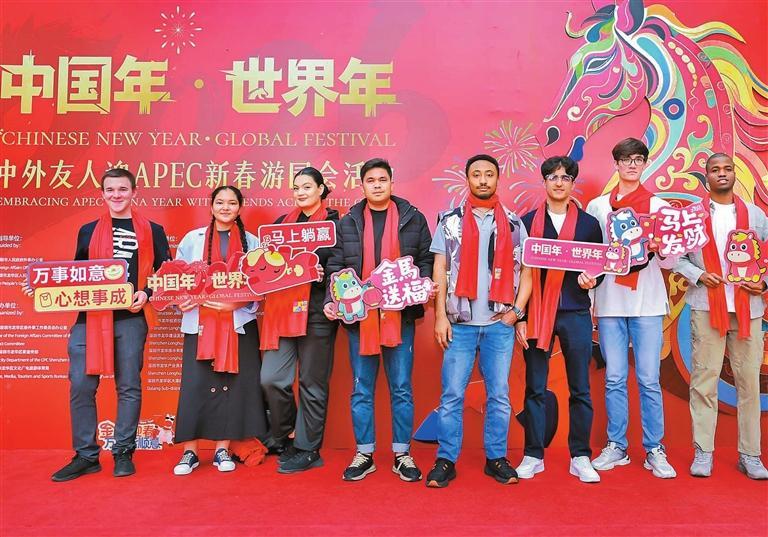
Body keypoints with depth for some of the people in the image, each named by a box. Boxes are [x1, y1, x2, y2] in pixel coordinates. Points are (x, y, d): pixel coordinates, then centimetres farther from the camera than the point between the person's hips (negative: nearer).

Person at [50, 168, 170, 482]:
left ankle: (123, 453, 16)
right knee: (81, 386, 0)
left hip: (131, 318, -2)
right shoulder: (88, 231, 16)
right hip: (89, 318, 3)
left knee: (129, 387, 3)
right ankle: (86, 456, 13)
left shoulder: (152, 231, 8)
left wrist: (146, 294, -11)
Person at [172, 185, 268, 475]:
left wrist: (236, 303, -15)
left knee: (232, 384, 2)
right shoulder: (193, 239, 7)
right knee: (195, 383, -2)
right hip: (200, 321, 0)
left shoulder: (251, 242, 6)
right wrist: (182, 300, -11)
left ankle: (222, 449, 15)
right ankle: (189, 451, 10)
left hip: (238, 322, 0)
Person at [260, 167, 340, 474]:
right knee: (271, 379, 0)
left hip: (316, 310, -4)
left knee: (312, 384, 3)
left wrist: (320, 272, -22)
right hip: (282, 309, 5)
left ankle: (307, 450, 17)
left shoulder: (333, 223, 3)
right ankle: (285, 439, 23)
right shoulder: (283, 222, 18)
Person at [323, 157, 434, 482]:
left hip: (400, 316, -1)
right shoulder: (347, 223, 7)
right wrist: (331, 301, -8)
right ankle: (364, 455, 21)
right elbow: (335, 268, 5)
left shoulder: (413, 218, 5)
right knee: (362, 390, 9)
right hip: (359, 317, 1)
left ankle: (402, 455, 20)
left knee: (401, 388, 7)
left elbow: (426, 259, 6)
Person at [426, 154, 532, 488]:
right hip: (460, 322, -1)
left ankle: (496, 458, 19)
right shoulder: (450, 221, 6)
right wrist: (440, 315, -4)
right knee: (452, 394, 0)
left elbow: (525, 271, 11)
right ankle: (446, 460, 11)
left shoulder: (513, 223, 10)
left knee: (499, 394, 5)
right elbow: (439, 270, 3)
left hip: (499, 323, 1)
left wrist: (517, 310, -2)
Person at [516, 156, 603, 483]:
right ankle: (533, 455, 16)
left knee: (580, 389, 5)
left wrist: (591, 280, -12)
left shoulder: (588, 224, 9)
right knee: (535, 388, 4)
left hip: (576, 313, 1)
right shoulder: (528, 222, 6)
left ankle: (580, 457, 17)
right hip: (537, 313, -1)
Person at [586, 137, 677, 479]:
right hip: (609, 301, 1)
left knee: (649, 380, -1)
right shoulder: (597, 207, 11)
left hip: (647, 302, 0)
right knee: (614, 379, 5)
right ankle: (616, 447, 16)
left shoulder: (658, 206, 10)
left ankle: (655, 450, 10)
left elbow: (668, 262, 6)